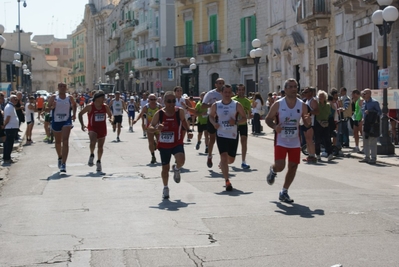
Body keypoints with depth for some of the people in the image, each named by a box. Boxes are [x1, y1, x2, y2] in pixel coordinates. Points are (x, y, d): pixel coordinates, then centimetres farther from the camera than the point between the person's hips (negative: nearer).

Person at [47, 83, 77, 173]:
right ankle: (60, 158, 44)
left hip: (66, 121, -1)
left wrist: (74, 114, 10)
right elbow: (48, 107, 1)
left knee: (65, 142, -16)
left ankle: (63, 163, -21)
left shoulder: (69, 97, 3)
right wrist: (52, 107, -20)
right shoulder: (54, 97, 0)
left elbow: (74, 104, 22)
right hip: (56, 121, 1)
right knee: (58, 142, 16)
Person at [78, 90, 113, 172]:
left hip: (102, 129, 4)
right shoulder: (90, 106, -11)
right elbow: (80, 114, -3)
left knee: (100, 146, 9)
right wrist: (82, 124, -11)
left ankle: (98, 162, 26)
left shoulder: (105, 107, -1)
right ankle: (91, 155, -1)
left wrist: (111, 118, -8)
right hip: (93, 128, -4)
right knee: (93, 142, -28)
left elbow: (110, 114, 15)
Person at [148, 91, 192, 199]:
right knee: (165, 168, 9)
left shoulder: (180, 111, -8)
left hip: (177, 143, -1)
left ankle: (176, 169, 10)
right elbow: (149, 128, -6)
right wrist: (156, 128, -27)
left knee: (181, 160, -27)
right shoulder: (159, 114, -9)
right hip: (164, 144, 1)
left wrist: (188, 131, 2)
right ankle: (165, 188, 33)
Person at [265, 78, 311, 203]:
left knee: (293, 167, 3)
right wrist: (274, 127, -22)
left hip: (295, 142, 3)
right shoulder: (278, 104, -9)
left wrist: (308, 121, -19)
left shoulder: (302, 105, -1)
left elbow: (306, 124, 5)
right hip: (281, 141, -3)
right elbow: (268, 119, -1)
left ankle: (284, 192, 19)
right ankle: (272, 170, 24)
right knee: (280, 166, -14)